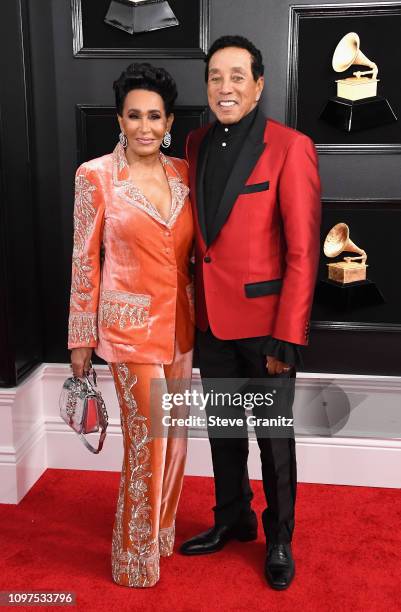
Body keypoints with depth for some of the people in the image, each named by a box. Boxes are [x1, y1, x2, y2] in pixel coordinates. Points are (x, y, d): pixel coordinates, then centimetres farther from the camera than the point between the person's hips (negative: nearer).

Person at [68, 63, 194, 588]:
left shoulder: (183, 173, 4)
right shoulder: (96, 175, -9)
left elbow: (192, 248, 11)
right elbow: (85, 259, -6)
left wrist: (197, 316, 11)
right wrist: (82, 336, -4)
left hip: (179, 322, 5)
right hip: (132, 323, -5)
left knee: (175, 435, 15)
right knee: (147, 440, 1)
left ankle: (162, 530, 39)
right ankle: (136, 557, 24)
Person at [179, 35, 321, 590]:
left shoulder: (290, 148, -12)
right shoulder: (197, 144, 6)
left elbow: (302, 252, -14)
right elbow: (199, 234, 11)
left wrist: (288, 337, -16)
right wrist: (194, 306, 7)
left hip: (265, 322, -5)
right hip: (212, 320, 5)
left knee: (273, 435, 11)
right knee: (222, 428, 18)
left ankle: (279, 538, 34)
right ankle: (233, 520, 41)